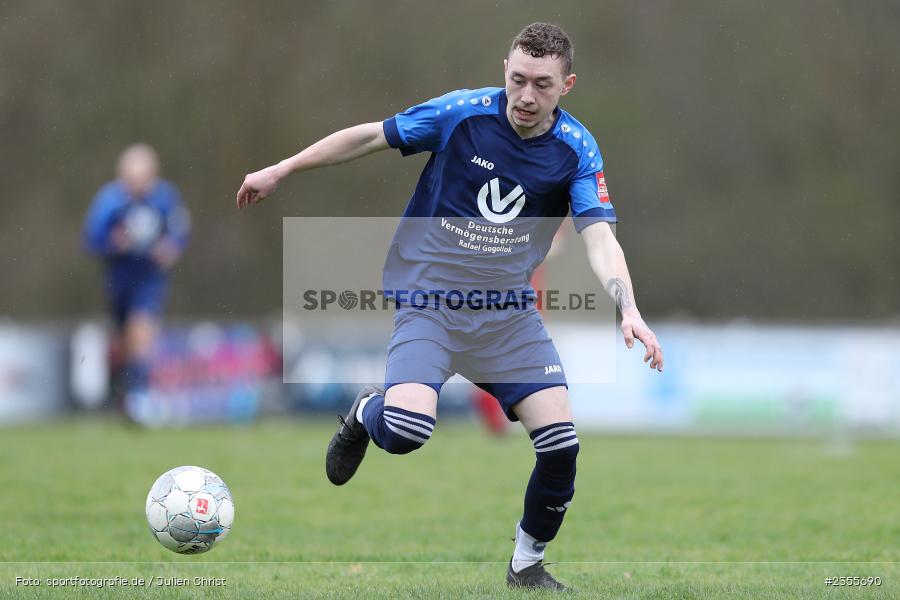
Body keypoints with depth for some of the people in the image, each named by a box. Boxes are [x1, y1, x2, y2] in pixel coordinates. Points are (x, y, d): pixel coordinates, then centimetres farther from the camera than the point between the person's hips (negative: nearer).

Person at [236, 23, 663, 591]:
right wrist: (280, 170, 4)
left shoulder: (576, 149, -6)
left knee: (560, 439, -12)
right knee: (406, 430, -27)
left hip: (508, 307, 3)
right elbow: (369, 137, 0)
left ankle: (527, 563, 13)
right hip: (429, 295, -3)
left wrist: (629, 311, -30)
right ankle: (366, 413, 13)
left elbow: (599, 239, -13)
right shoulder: (462, 113, -11)